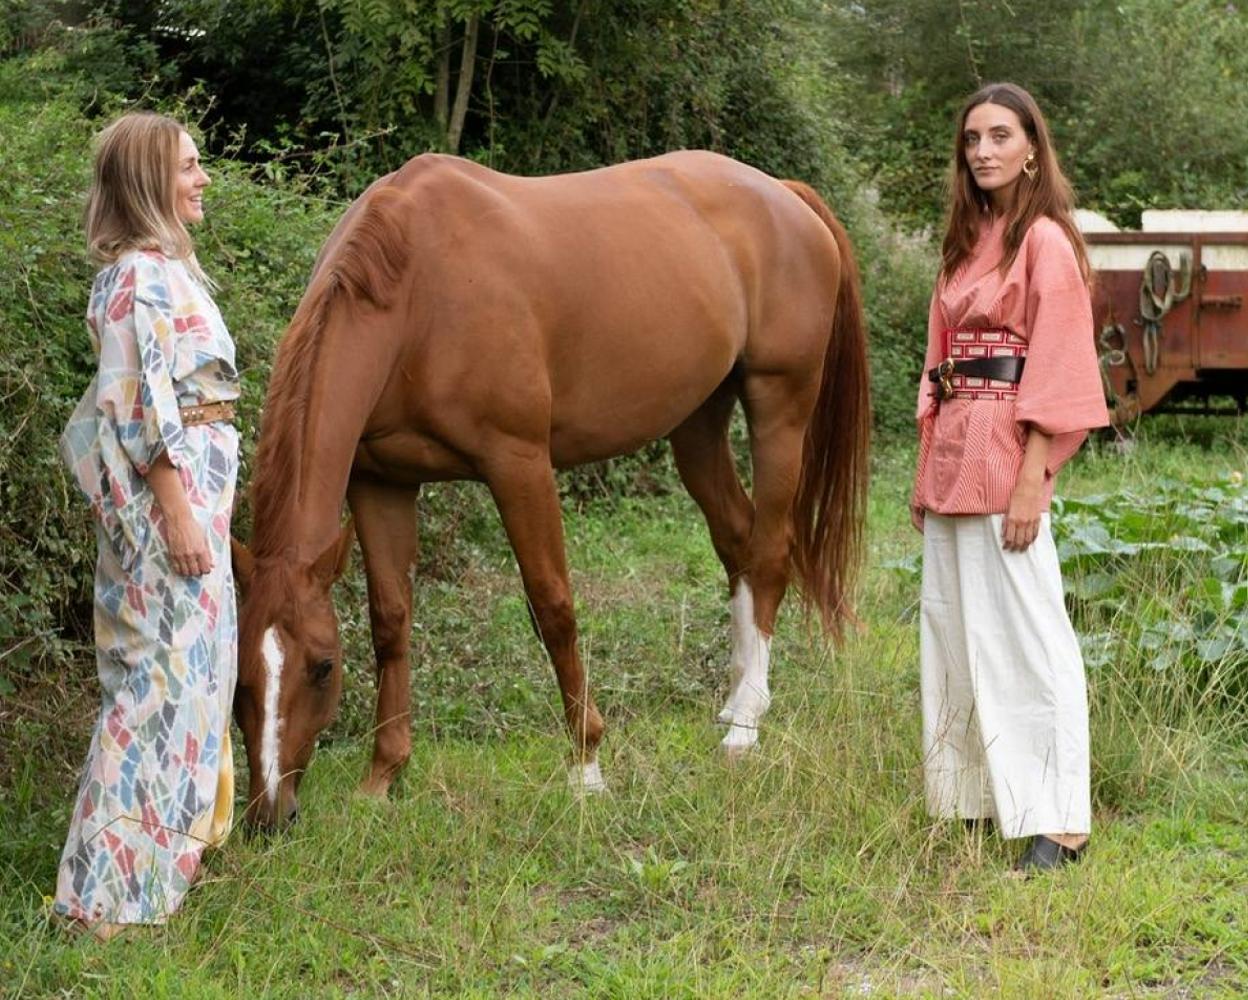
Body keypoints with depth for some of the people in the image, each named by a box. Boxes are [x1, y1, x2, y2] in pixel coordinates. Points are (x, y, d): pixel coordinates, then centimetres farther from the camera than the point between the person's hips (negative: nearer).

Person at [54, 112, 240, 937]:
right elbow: (140, 407, -21)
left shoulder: (163, 269, 14)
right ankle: (122, 880, -1)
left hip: (191, 488, 10)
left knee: (183, 666, 17)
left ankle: (169, 836, 29)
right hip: (168, 494, -10)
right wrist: (180, 514, -22)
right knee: (169, 670, -7)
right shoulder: (141, 276, -17)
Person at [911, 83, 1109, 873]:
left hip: (1008, 453, -8)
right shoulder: (967, 244, 16)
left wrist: (1031, 483, -19)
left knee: (1023, 630, -8)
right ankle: (974, 794, 22)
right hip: (953, 451, 9)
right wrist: (928, 473, 14)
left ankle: (1056, 821, -4)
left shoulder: (1045, 241, -8)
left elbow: (1056, 370, -13)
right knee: (954, 626, 12)